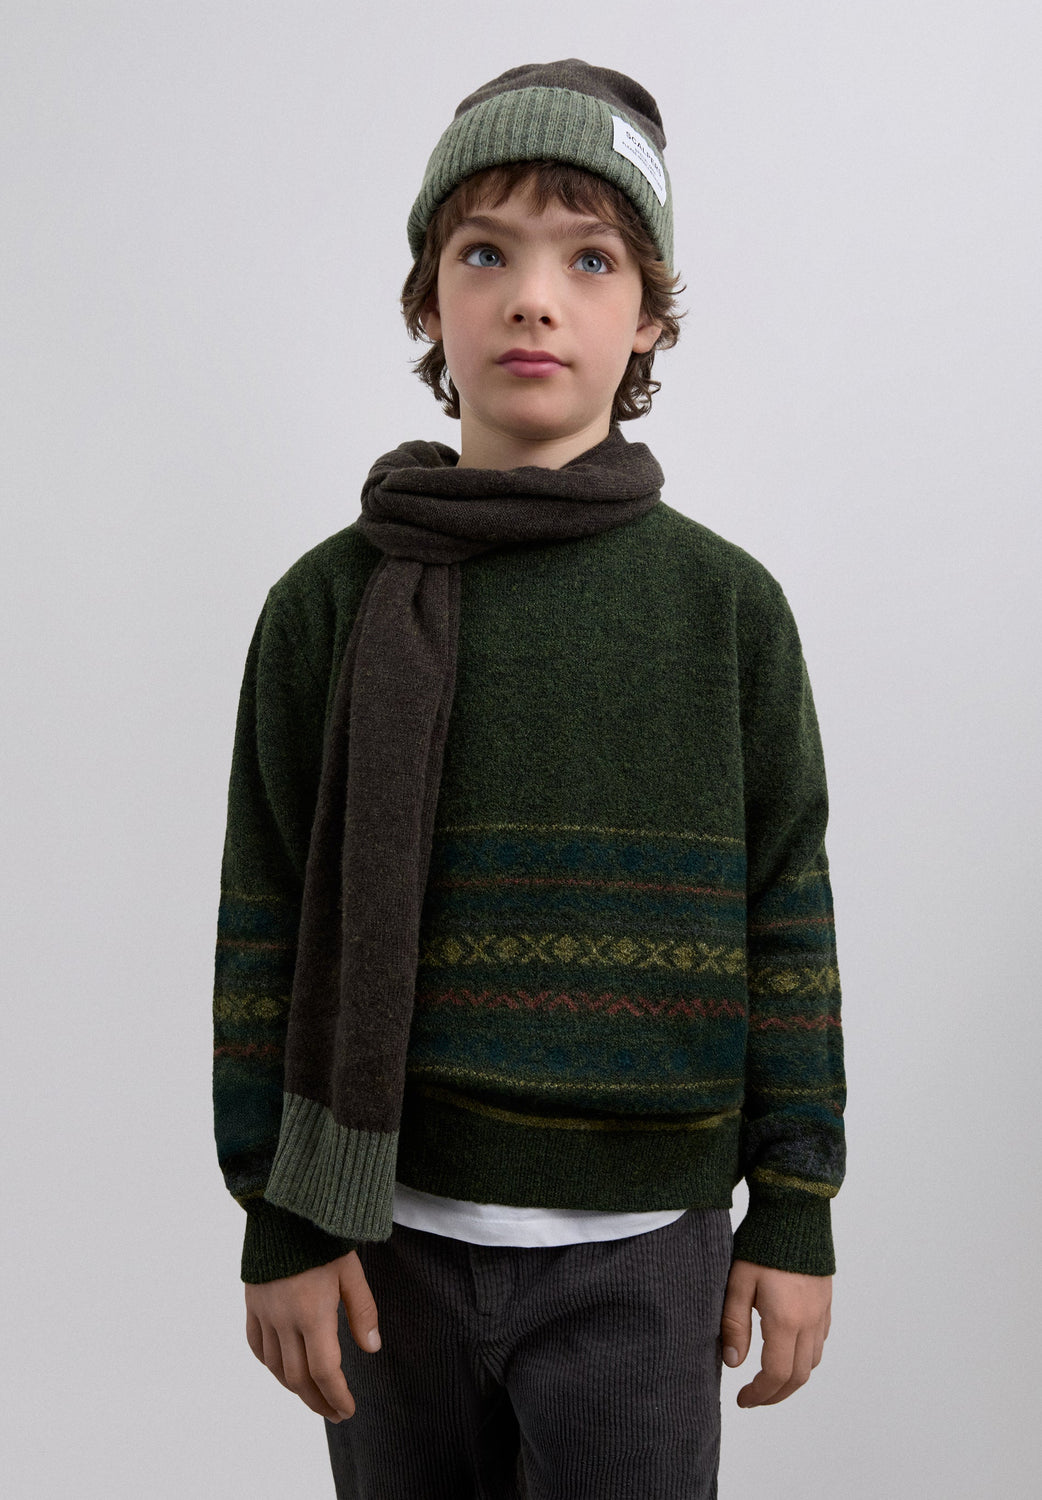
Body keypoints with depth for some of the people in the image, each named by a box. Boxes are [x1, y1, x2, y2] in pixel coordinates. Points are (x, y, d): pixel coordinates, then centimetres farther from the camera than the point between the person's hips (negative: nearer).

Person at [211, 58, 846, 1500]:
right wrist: (281, 1220, -1)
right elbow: (268, 928, 0)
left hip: (641, 1241, 0)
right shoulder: (331, 602, -3)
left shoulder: (727, 605, -2)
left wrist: (795, 1212, 2)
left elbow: (786, 918, 1)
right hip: (392, 1227, 1)